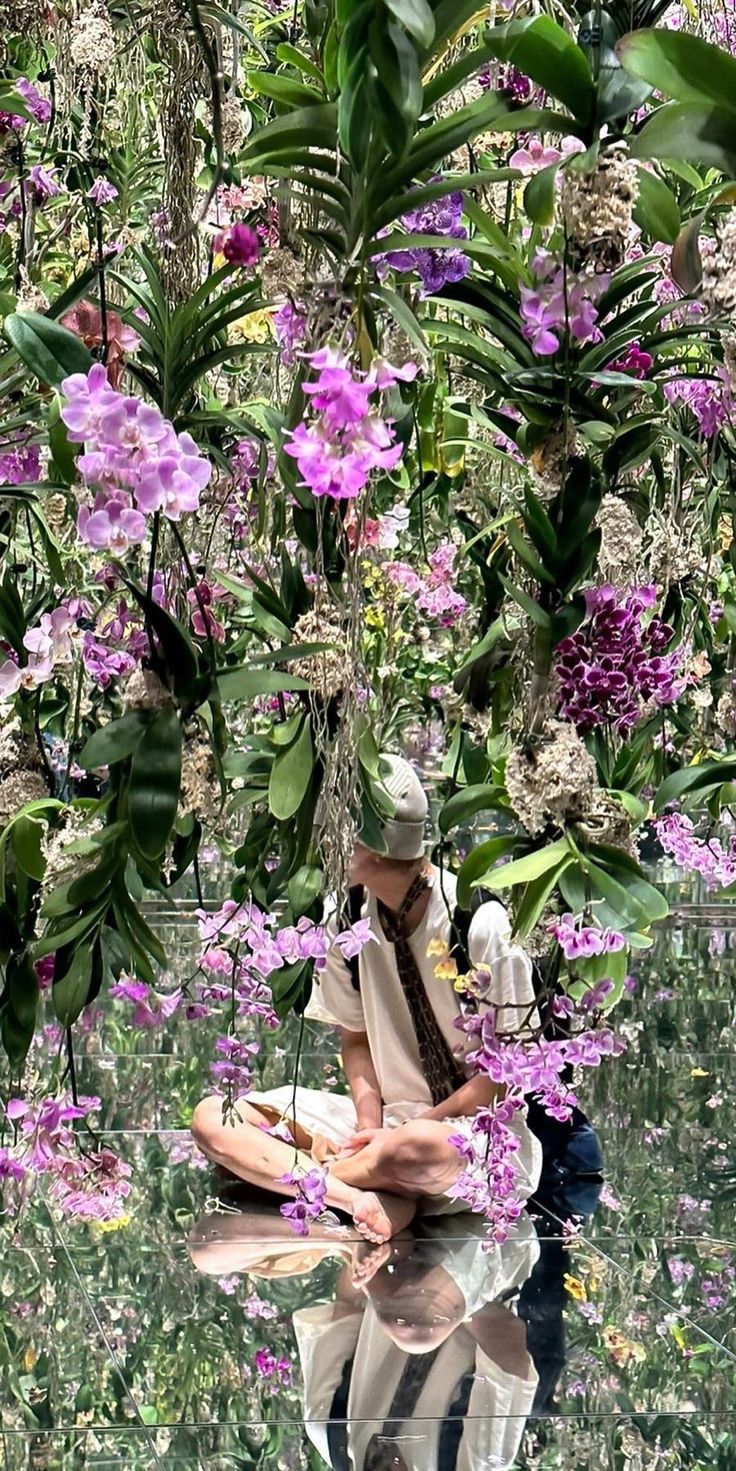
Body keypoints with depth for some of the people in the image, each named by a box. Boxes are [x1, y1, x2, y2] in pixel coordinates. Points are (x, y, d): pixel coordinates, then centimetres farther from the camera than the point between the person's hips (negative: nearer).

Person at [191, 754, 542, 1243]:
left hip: (481, 1129, -6)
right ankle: (360, 1198, -28)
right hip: (389, 1118, 6)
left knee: (416, 1149, -43)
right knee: (213, 1117, -10)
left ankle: (284, 1175, -13)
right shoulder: (348, 920, 1)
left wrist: (402, 1134, -16)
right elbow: (356, 1040, 11)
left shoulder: (480, 922, -16)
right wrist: (370, 1124, -8)